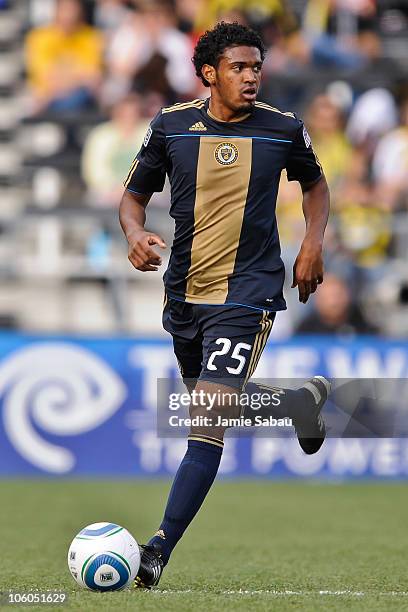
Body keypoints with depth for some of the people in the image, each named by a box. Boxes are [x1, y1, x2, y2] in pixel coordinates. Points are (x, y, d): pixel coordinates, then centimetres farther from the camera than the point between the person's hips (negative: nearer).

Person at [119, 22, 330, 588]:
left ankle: (159, 551, -18)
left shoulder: (284, 130, -4)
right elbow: (134, 195, 8)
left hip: (247, 293, -4)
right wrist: (136, 234, -14)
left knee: (209, 417, -17)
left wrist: (313, 243, 0)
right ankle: (306, 401, 52)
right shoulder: (170, 126, -2)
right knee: (218, 403, 22)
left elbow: (315, 184, 16)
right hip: (182, 292, 4)